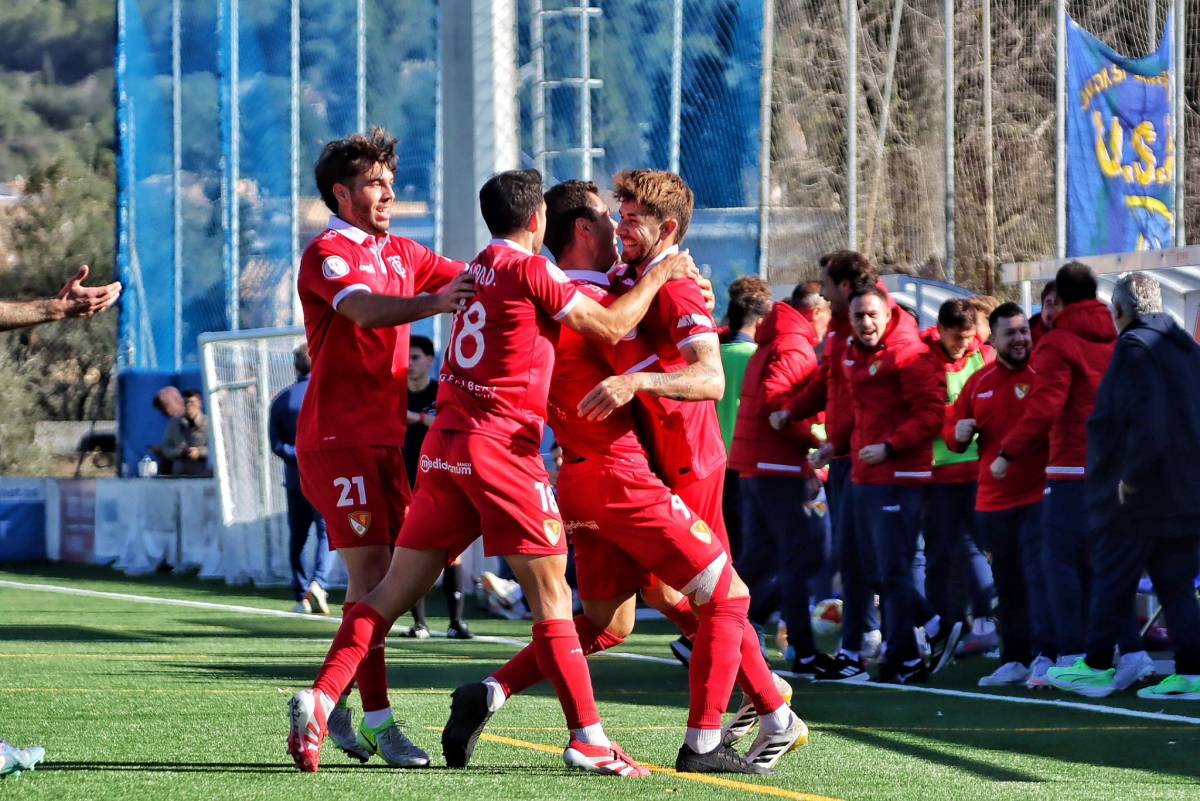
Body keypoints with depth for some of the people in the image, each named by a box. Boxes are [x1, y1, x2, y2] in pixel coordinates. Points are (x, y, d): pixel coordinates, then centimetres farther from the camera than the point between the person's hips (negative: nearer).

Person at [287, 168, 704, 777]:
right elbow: (610, 327, -2)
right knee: (551, 593, -2)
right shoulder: (529, 270, -7)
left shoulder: (480, 268, 17)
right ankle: (587, 737, -3)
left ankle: (321, 699, -8)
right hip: (502, 446, -7)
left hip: (446, 445, 7)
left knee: (399, 585, 5)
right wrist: (658, 275, 12)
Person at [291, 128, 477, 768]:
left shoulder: (400, 254, 17)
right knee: (370, 573, -12)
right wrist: (433, 303, -45)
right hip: (338, 438, -8)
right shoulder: (327, 253, -9)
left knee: (394, 574, 6)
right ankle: (376, 720, -11)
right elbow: (365, 309, -28)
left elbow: (470, 282, 15)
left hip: (383, 438, 8)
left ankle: (333, 701, 16)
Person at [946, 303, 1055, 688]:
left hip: (1038, 498, -6)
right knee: (1007, 587, 13)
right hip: (992, 502, 6)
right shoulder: (979, 382, 12)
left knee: (1039, 579, -13)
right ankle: (1014, 660, 20)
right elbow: (952, 428, 20)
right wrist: (957, 433, -3)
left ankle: (1045, 657, -13)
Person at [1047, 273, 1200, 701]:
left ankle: (1096, 668, 8)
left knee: (1111, 582, 3)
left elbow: (1146, 421, -24)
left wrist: (1130, 477, -17)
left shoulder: (1134, 348, -13)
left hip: (1137, 497, -8)